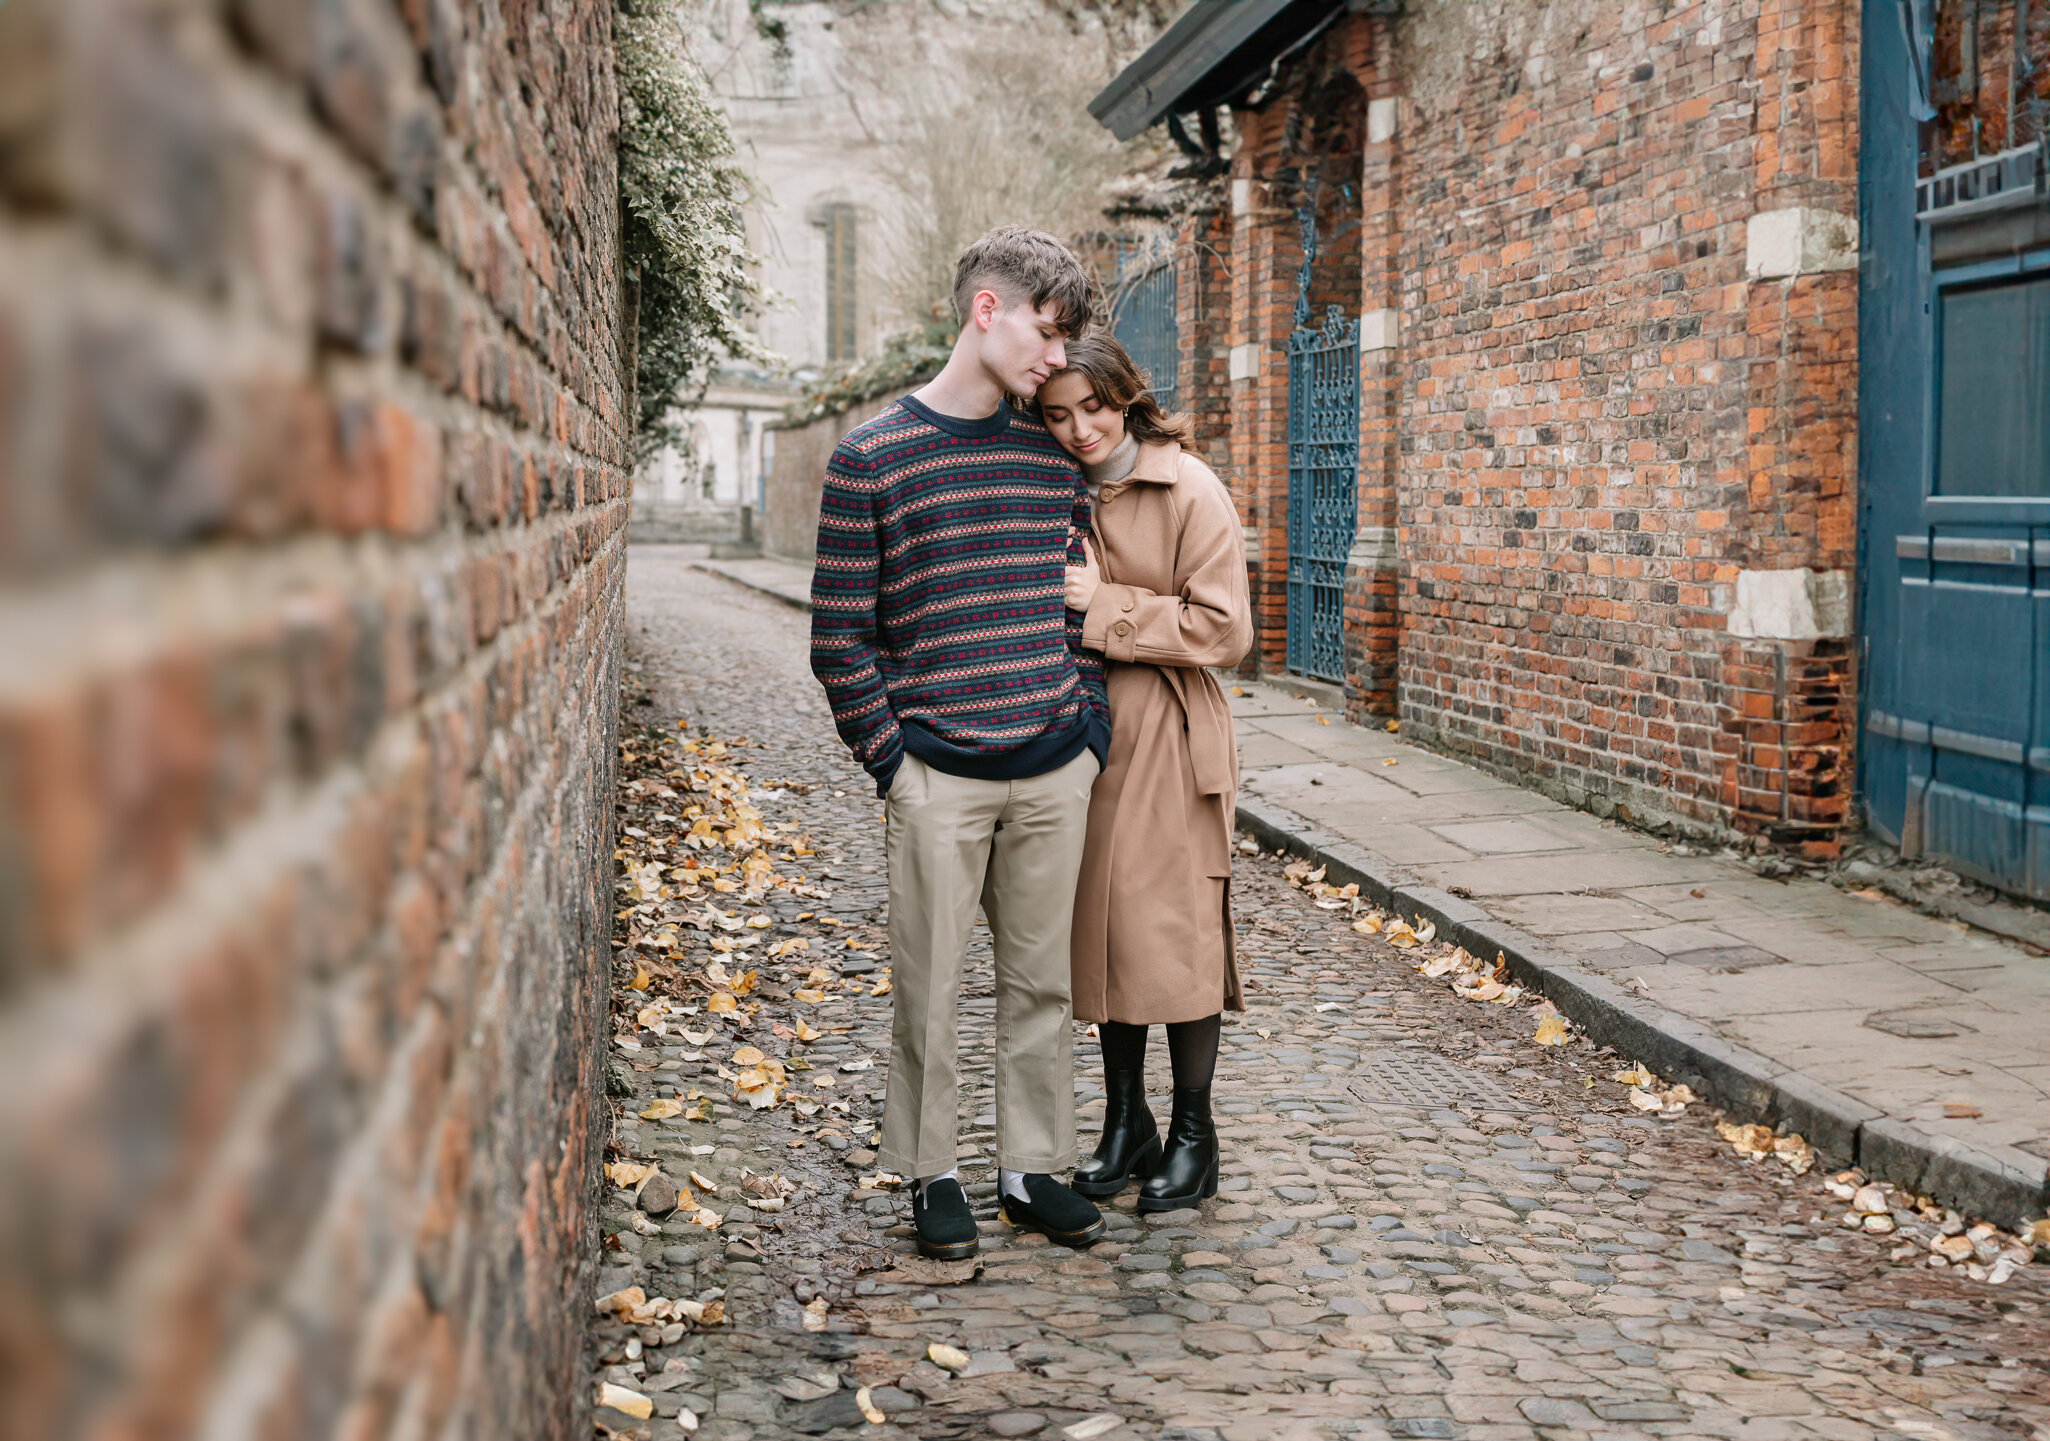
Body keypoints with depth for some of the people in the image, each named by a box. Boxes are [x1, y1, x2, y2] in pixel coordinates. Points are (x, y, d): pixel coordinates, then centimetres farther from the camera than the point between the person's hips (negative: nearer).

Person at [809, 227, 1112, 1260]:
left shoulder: (1051, 457, 9)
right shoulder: (872, 458, -4)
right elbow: (839, 636, -4)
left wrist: (1091, 730, 8)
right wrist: (890, 758, -7)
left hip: (1054, 775, 4)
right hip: (938, 778, -4)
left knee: (1042, 982, 10)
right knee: (928, 989, 4)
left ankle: (1034, 1168, 23)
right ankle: (930, 1175, 18)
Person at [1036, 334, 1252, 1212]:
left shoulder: (1189, 489, -10)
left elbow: (1223, 628, -13)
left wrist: (1106, 608, -16)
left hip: (1167, 738, -5)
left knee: (1173, 932, -2)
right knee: (1101, 928, 10)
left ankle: (1193, 1135, 13)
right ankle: (1126, 1124, 25)